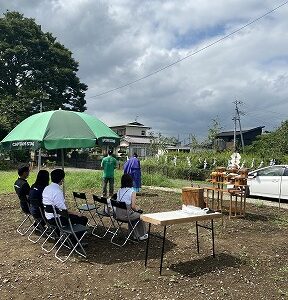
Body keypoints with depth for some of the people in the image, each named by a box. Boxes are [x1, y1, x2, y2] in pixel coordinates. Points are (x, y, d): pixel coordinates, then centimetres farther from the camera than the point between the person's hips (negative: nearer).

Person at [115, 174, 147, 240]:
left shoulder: (119, 191, 5)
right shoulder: (132, 192, -15)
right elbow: (133, 206, -16)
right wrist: (137, 209, 8)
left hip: (118, 214, 6)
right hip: (126, 215, -6)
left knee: (134, 214, 30)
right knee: (140, 215, 21)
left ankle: (136, 235, 39)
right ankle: (142, 235, 36)